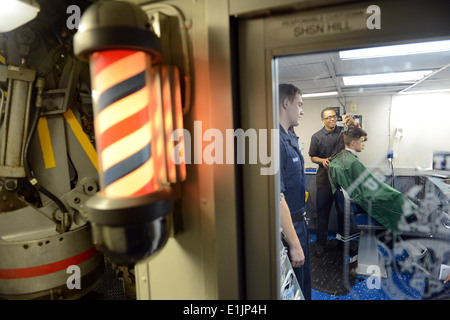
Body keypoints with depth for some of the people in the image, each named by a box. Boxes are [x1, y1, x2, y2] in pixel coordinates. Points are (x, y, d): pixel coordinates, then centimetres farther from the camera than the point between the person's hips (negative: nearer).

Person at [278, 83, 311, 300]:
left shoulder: (291, 137, 9)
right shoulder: (276, 140, -25)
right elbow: (277, 197, -28)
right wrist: (294, 243, -24)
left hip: (298, 222, 10)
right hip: (287, 227, -10)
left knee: (304, 281, 26)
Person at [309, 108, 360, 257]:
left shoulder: (344, 131, 6)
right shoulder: (317, 137, 1)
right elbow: (313, 157, 5)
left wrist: (353, 122, -24)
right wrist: (322, 161, -15)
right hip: (324, 179, -2)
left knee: (343, 211, 13)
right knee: (322, 212, 4)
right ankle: (320, 244, 17)